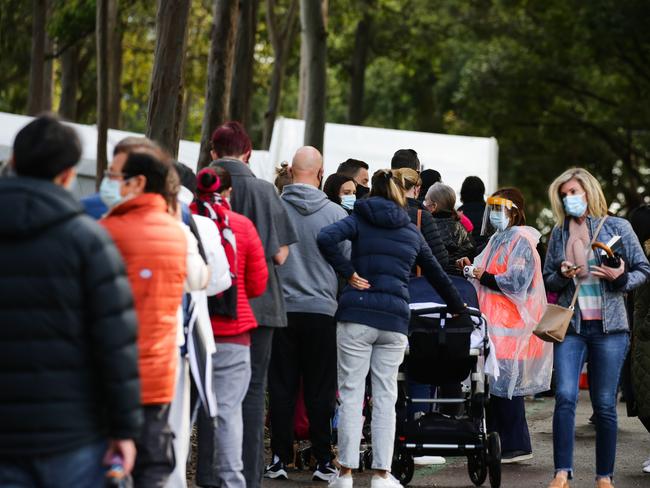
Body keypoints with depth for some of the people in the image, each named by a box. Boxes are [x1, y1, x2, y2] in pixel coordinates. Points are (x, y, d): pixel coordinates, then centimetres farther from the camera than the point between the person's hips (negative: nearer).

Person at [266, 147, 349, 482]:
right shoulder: (336, 214, -5)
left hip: (281, 309, 0)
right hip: (323, 310, 0)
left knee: (281, 388, 7)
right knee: (320, 391, 6)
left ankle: (280, 458, 7)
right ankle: (324, 462, 7)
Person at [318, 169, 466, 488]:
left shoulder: (360, 220, 8)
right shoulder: (411, 232, 18)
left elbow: (326, 238, -13)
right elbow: (436, 274, 29)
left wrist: (348, 272, -4)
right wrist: (457, 307, 43)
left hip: (357, 314, -2)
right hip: (395, 319, 2)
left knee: (351, 393, 1)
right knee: (385, 396, 7)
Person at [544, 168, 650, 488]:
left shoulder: (617, 227, 3)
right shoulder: (559, 234, 11)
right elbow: (547, 279, 18)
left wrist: (621, 278, -13)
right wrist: (562, 275, -4)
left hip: (608, 326, -2)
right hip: (570, 326, 2)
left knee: (604, 404, 1)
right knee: (565, 396, -13)